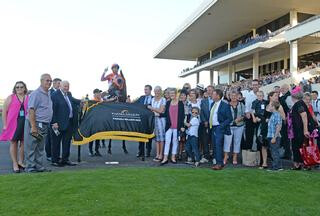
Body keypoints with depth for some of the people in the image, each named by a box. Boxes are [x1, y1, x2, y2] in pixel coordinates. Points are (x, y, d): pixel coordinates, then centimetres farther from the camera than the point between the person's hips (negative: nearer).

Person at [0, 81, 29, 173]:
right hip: (13, 124, -1)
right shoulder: (10, 98, 3)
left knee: (23, 143, 8)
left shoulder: (28, 98, 6)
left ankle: (21, 162, 24)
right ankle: (15, 164, 14)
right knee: (13, 143, 4)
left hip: (25, 124, 2)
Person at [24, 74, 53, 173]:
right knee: (31, 148, 0)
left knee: (40, 149, 15)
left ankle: (39, 167, 23)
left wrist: (53, 123, 15)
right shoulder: (36, 94, -12)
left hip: (44, 125, 9)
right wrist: (33, 127, -23)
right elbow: (31, 110, -18)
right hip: (35, 124, -9)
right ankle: (31, 168, 8)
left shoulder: (48, 94, 14)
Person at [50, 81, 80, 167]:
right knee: (56, 142, 5)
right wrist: (54, 122, -18)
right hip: (60, 123, -8)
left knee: (67, 142, 14)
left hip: (70, 122, 8)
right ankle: (55, 160, 16)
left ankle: (65, 159, 24)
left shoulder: (69, 94, 14)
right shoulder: (55, 95, -10)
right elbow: (53, 110, -14)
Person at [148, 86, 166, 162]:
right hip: (154, 119, 6)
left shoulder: (163, 100, -6)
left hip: (161, 119, -6)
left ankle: (161, 155, 3)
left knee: (161, 137, -3)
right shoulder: (152, 99, 13)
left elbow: (161, 110, -13)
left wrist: (152, 108, -9)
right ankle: (157, 154, 14)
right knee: (156, 137, 8)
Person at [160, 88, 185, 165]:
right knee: (167, 141, -1)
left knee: (175, 141, 7)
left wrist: (182, 126, -7)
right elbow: (165, 114, 12)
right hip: (169, 125, 2)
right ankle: (165, 158, 1)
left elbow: (182, 115, -2)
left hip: (177, 126, -2)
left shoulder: (180, 103, 0)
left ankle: (173, 157, 17)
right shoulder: (168, 103, 9)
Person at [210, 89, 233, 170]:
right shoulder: (213, 104, 14)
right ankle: (217, 162, 16)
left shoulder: (225, 105, -8)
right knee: (215, 146, 8)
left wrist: (222, 125, -16)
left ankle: (220, 164, -8)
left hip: (219, 128, -7)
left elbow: (229, 118, -8)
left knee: (218, 145, -12)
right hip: (213, 128, 7)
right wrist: (209, 124, 10)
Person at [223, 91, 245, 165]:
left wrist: (240, 118, -11)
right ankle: (226, 157, 0)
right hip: (229, 125, -2)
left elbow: (244, 115, 8)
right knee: (227, 140, -7)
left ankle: (235, 158, 15)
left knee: (237, 141, 6)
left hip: (239, 126, 2)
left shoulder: (241, 105, 7)